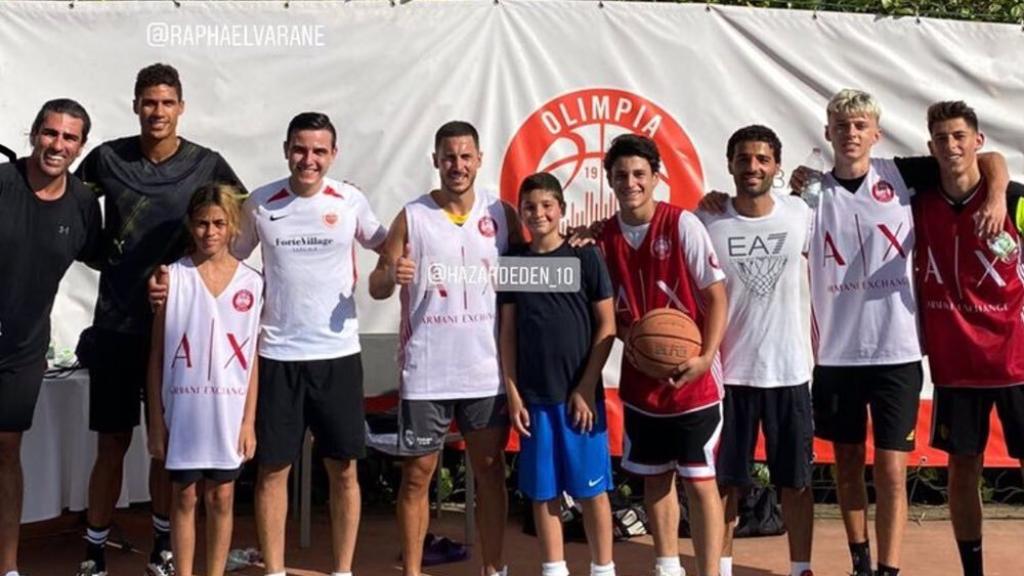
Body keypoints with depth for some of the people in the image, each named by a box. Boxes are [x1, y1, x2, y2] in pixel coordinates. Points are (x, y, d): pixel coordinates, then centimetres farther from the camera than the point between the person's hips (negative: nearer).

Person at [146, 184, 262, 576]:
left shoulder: (251, 283, 1)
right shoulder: (173, 277, -2)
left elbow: (253, 359, 3)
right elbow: (157, 356, 1)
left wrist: (249, 421, 0)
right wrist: (156, 421, -1)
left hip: (229, 412, 1)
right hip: (183, 411, -1)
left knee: (221, 498, 10)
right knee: (184, 498, 9)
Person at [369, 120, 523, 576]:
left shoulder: (502, 213, 3)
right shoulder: (411, 217, -1)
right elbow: (375, 288, -1)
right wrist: (392, 275, -22)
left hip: (487, 368, 2)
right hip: (426, 369, -1)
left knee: (489, 470, 10)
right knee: (416, 475, 5)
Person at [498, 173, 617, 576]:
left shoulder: (586, 257, -2)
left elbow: (607, 325, -2)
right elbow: (507, 334, 7)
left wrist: (586, 388, -8)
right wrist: (513, 395, 0)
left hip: (580, 394, -2)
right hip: (533, 396, 3)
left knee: (591, 488, 4)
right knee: (543, 491, 9)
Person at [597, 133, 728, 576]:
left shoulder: (683, 225, -9)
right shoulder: (604, 238, 3)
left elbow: (716, 296, -8)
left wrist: (706, 357, -19)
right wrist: (631, 338, -10)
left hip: (693, 379, -4)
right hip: (640, 379, 4)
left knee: (699, 480, -1)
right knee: (654, 477, 14)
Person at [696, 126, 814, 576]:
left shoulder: (800, 214, -2)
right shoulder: (707, 222, -7)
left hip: (789, 370, 1)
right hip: (728, 371, -1)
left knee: (796, 481, 11)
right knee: (724, 481, 8)